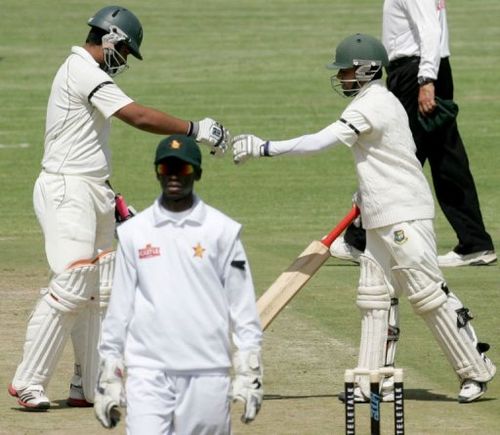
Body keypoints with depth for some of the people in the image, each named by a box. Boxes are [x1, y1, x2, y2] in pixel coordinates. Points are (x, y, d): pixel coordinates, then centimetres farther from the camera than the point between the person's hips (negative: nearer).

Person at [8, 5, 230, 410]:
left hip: (91, 193, 11)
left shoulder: (84, 72, 18)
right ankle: (28, 382, -10)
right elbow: (140, 117, -23)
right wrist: (195, 129, -17)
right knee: (70, 287, -14)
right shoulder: (84, 72, -14)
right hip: (68, 192, -11)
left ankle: (89, 387, 9)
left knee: (98, 292, 8)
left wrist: (112, 201, 21)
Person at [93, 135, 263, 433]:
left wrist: (249, 373, -3)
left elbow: (243, 307, 3)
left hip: (207, 373, 0)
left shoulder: (222, 230, 4)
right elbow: (119, 309, 10)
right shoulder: (133, 233, 8)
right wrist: (108, 376, 8)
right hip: (148, 371, 0)